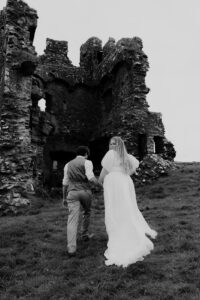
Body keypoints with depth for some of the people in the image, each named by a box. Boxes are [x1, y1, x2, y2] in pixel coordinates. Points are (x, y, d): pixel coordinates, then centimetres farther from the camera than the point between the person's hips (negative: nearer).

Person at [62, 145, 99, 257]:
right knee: (87, 212, 26)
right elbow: (91, 177, -14)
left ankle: (71, 248, -17)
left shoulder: (68, 165, 15)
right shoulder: (87, 162, 1)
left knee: (73, 219, -7)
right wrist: (100, 184, 1)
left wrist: (64, 197, 23)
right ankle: (85, 234, 37)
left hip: (72, 192, 2)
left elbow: (65, 183, 16)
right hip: (85, 191, -2)